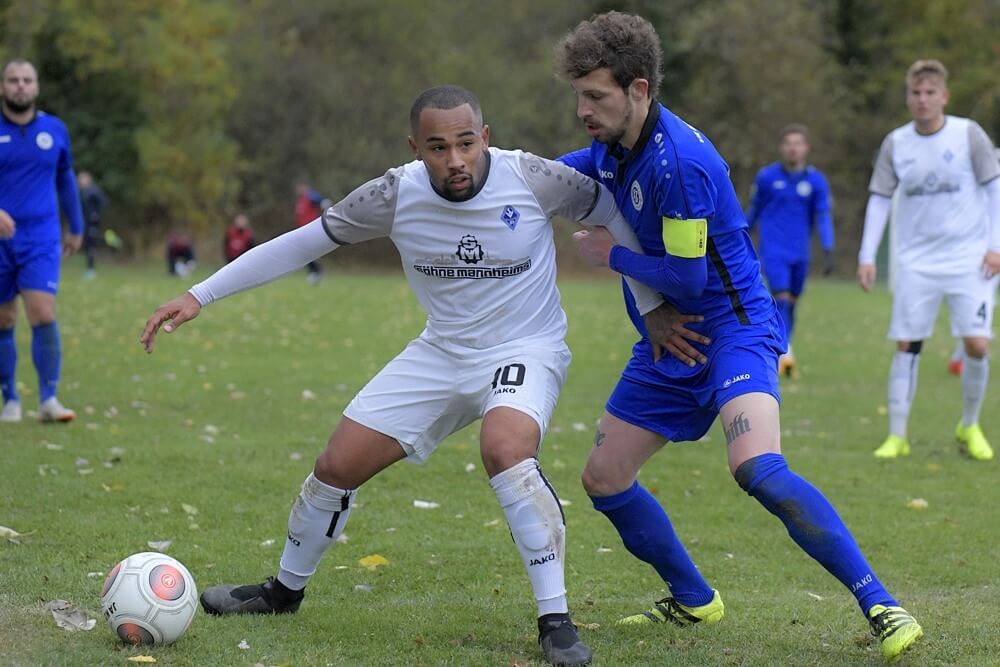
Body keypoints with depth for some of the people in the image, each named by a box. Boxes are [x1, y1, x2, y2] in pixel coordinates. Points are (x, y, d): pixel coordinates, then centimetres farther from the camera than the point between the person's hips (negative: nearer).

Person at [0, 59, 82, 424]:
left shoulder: (55, 130, 6)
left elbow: (65, 178, 20)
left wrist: (76, 228, 25)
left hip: (42, 241, 1)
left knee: (43, 315, -15)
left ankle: (49, 399, -11)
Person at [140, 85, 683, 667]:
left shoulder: (531, 179, -22)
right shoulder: (396, 194, -14)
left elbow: (614, 213, -5)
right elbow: (301, 243, -4)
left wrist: (654, 306, -2)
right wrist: (199, 297, -5)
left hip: (525, 349, -4)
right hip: (441, 352, 4)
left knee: (505, 450, -35)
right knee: (338, 465, 3)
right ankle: (286, 589, 33)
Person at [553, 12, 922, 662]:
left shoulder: (679, 161, -24)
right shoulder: (614, 148, 4)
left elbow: (688, 277, -23)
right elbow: (567, 169, 28)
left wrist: (612, 255, -8)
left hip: (732, 328, -10)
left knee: (757, 468, -31)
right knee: (603, 479, 9)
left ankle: (881, 607, -25)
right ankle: (693, 601, 28)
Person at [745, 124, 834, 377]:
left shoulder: (816, 181, 0)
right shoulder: (767, 177, -3)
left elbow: (823, 217, 0)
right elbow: (753, 211, 11)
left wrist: (828, 251, -10)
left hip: (799, 252, 3)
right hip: (773, 250, -2)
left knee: (790, 303, 10)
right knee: (782, 298, -17)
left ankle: (780, 356, 23)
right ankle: (784, 353, -20)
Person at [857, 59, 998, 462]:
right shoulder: (896, 143, 3)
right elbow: (879, 199, 8)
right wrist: (867, 256, 1)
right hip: (916, 261, 2)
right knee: (907, 345, -1)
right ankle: (897, 436, 6)